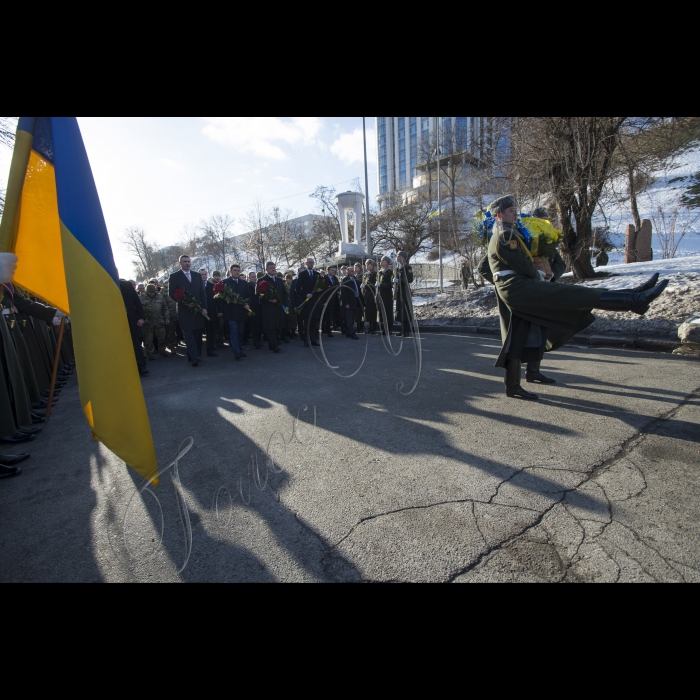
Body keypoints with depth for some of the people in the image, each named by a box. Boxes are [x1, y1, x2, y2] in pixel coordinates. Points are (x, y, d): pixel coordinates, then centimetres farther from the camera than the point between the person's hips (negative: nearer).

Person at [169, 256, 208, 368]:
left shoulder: (197, 276, 14)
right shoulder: (174, 276, 4)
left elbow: (203, 293, 10)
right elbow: (171, 294, -1)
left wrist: (204, 308, 0)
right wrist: (184, 303, -13)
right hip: (184, 311, -3)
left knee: (198, 334, 4)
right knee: (189, 334, -6)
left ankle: (195, 356, 13)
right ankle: (194, 357, -9)